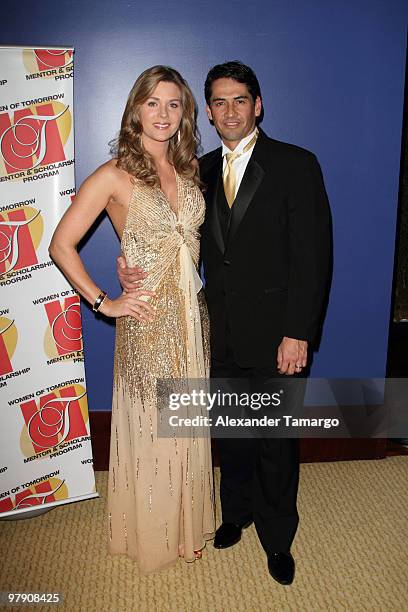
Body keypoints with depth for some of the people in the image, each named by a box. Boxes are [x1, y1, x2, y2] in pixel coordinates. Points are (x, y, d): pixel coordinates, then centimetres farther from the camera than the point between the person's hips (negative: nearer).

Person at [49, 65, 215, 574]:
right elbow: (61, 245, -10)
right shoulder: (114, 175, -10)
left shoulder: (189, 167, 6)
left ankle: (186, 523, 39)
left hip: (192, 313, 5)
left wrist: (200, 289, 7)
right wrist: (104, 302, -11)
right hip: (148, 317, -5)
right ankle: (152, 535, 34)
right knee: (149, 425, 9)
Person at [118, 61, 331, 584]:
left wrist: (298, 333, -16)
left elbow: (312, 256, -11)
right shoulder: (202, 171, 9)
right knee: (231, 433, 19)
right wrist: (133, 262, -9)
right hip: (221, 334, 4)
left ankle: (277, 537, 33)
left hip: (275, 334, -4)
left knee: (276, 442, 10)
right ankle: (237, 511, 43)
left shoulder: (296, 165, -6)